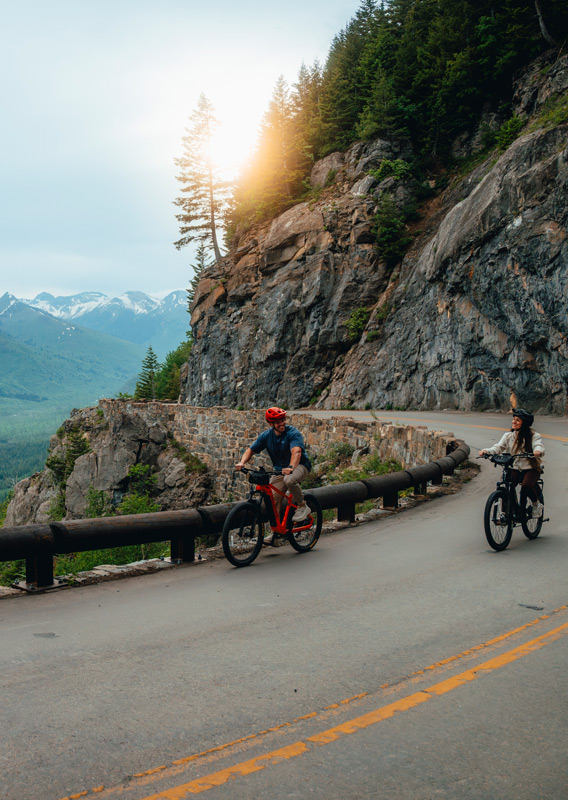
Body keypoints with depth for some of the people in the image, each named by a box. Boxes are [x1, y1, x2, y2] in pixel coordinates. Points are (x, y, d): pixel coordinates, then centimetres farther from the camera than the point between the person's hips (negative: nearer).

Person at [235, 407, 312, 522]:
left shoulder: (293, 433, -19)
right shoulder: (266, 435, -3)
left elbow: (296, 451, -36)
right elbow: (251, 450, -1)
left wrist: (291, 467, -55)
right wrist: (242, 462, -21)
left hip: (299, 465, -5)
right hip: (279, 469, 5)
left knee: (289, 480, -37)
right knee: (272, 501, -4)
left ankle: (303, 506, -14)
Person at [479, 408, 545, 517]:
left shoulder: (534, 436, -2)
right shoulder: (508, 436, 7)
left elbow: (539, 447, -19)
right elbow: (498, 447, -4)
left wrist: (538, 452, -45)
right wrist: (487, 451, -25)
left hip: (531, 468, -3)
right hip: (514, 468, 3)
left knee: (526, 485, -31)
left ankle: (536, 503, 0)